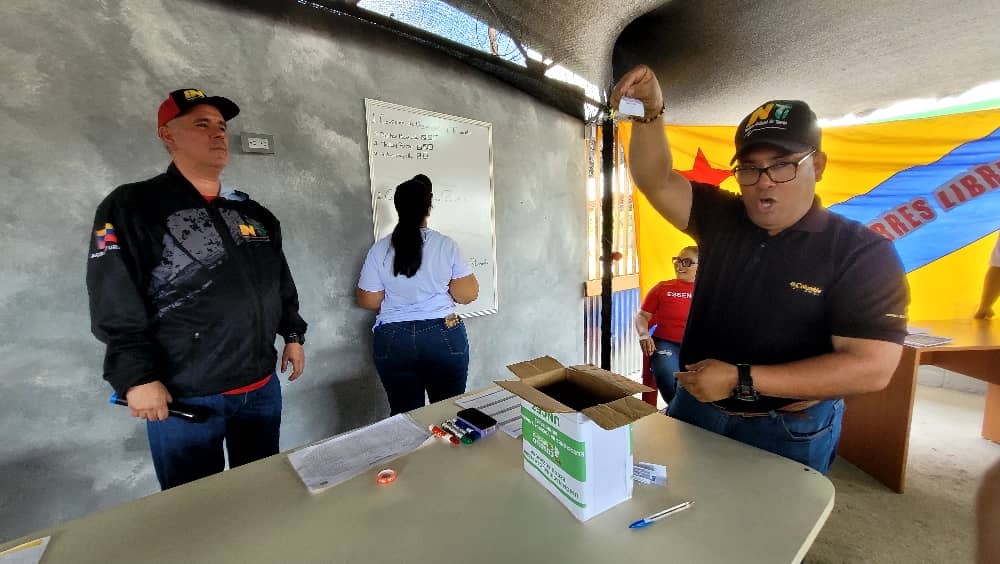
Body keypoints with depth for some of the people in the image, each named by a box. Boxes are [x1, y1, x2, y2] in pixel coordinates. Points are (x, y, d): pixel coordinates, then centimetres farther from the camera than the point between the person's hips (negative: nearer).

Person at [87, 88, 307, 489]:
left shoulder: (254, 213, 11)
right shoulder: (131, 208, -6)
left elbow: (282, 283, 14)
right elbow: (114, 306, -11)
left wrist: (293, 335, 11)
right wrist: (136, 377, -15)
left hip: (261, 388, 5)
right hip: (184, 397, -4)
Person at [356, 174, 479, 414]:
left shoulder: (379, 250, -5)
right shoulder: (446, 245, -8)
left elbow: (368, 301, 0)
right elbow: (467, 295, -8)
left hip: (393, 342, 2)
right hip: (444, 338, -1)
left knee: (405, 415, 15)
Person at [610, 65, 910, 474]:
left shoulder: (863, 254, -12)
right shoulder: (721, 219, -3)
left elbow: (871, 367, -19)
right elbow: (655, 180, -12)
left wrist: (741, 380, -27)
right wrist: (650, 112, -28)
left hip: (787, 431, -3)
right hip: (694, 407, 4)